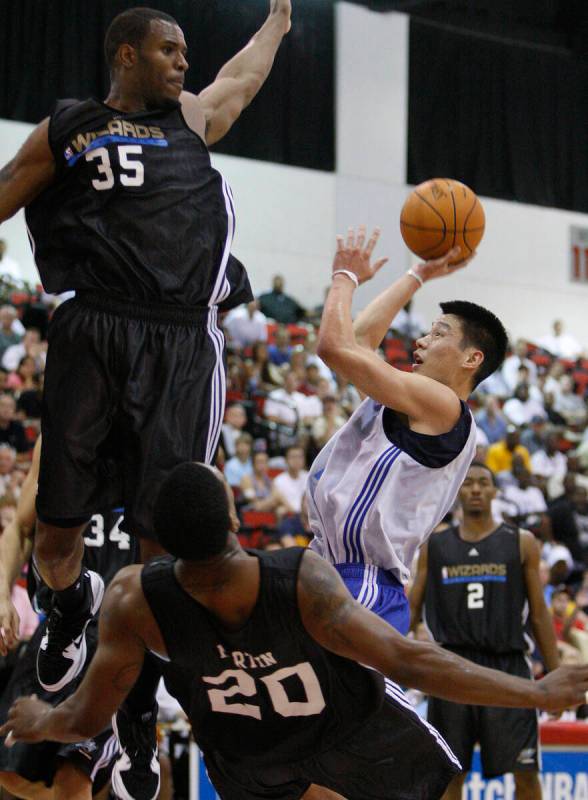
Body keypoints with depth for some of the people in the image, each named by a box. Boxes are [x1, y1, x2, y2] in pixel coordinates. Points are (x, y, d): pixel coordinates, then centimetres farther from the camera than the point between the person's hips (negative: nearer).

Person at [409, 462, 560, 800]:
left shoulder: (521, 543, 7)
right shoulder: (434, 546, 11)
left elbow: (539, 613, 7)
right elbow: (412, 611, 14)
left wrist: (556, 676, 2)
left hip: (507, 666, -1)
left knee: (525, 771, -6)